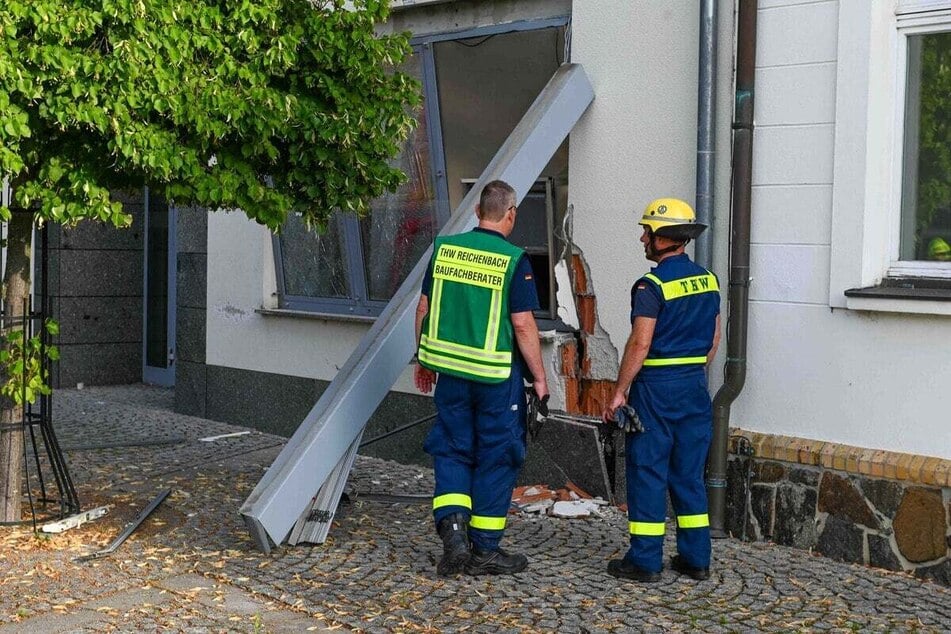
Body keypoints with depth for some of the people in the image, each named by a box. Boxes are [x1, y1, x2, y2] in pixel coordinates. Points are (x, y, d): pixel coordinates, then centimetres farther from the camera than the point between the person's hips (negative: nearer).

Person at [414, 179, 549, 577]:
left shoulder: (444, 248, 2)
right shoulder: (513, 260, -11)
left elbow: (424, 309, 7)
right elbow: (523, 325, -12)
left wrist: (423, 360, 19)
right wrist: (539, 377, -3)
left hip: (450, 370, 4)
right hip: (498, 375, -4)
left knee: (451, 451, 14)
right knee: (496, 458, 8)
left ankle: (453, 530, -3)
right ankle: (485, 549, 15)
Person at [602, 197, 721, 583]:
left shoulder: (652, 286, -14)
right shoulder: (708, 281, 8)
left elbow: (640, 345, -18)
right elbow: (714, 340, 14)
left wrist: (619, 391, -12)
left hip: (655, 388, -7)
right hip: (695, 387, 7)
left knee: (648, 473, 0)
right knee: (689, 474, 13)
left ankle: (645, 561, 5)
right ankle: (696, 559, 16)